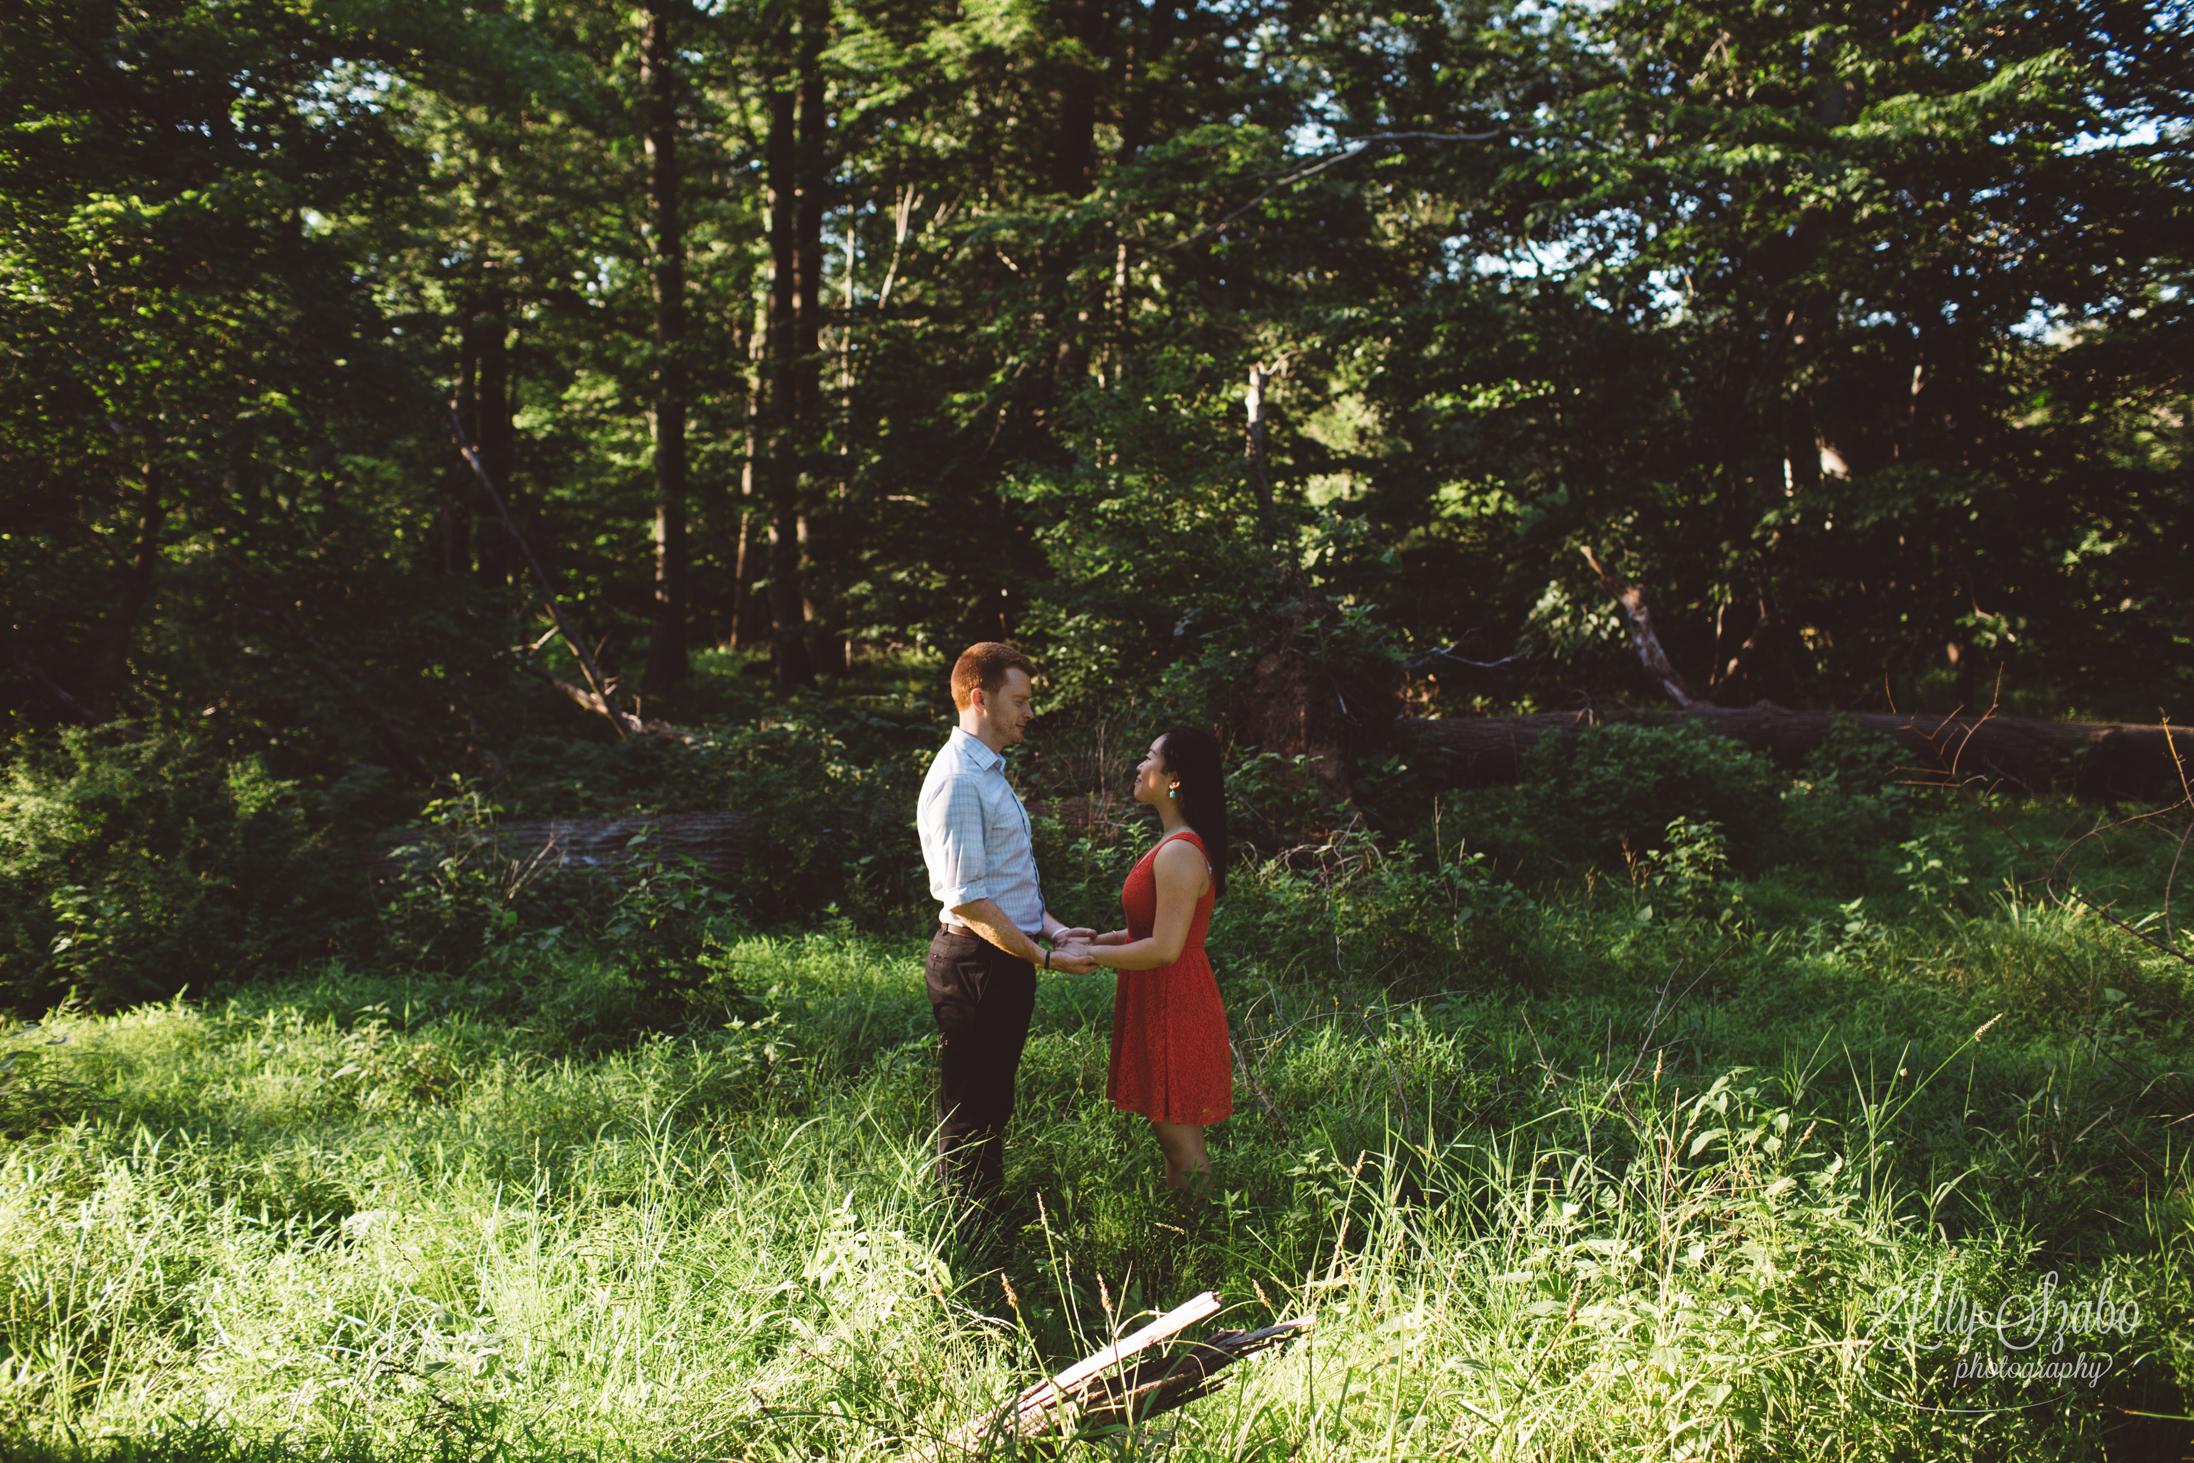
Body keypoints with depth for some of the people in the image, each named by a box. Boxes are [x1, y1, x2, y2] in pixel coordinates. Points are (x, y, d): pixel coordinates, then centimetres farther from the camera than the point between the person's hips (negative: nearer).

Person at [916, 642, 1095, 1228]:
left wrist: (1052, 927, 7)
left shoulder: (991, 772, 16)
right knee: (969, 1115, 0)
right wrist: (1043, 957, -19)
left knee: (993, 1109, 19)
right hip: (976, 964, -10)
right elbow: (966, 898, -23)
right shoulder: (957, 778, -18)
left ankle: (987, 1219, 30)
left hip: (1007, 961, 10)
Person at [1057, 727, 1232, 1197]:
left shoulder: (1181, 854, -22)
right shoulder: (1175, 844, 11)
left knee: (1180, 1142, -1)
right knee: (1176, 1139, 17)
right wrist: (1110, 937, 12)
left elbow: (1165, 948, -24)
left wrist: (1093, 955, -15)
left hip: (1173, 1013, -10)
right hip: (1163, 1005, 10)